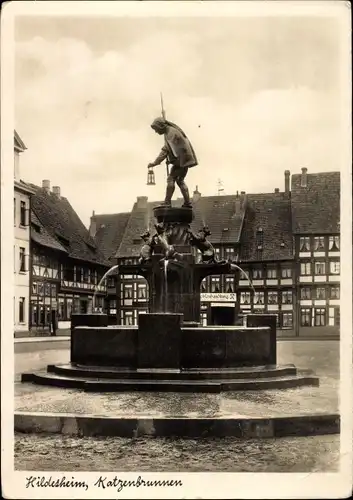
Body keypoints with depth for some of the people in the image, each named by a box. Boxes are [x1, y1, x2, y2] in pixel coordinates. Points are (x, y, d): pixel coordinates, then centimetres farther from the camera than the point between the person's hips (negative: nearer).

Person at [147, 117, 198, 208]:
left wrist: (155, 162, -24)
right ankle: (187, 202, 11)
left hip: (181, 160, -10)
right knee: (180, 180, 13)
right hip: (183, 160, 10)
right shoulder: (169, 132, 17)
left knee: (171, 178, -12)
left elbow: (166, 150, -22)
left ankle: (167, 202, -16)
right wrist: (170, 159, 11)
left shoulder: (171, 133, -14)